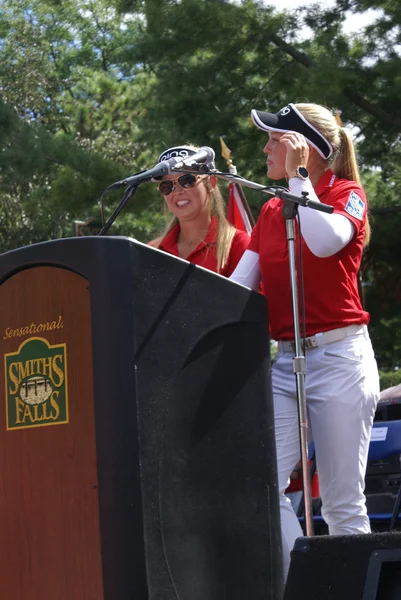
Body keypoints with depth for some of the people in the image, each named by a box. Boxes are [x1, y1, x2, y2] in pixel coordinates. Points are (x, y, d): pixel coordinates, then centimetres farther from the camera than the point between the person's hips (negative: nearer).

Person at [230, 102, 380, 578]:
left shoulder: (347, 194, -1)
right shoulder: (271, 211, 15)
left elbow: (325, 241, -24)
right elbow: (237, 287, 10)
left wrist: (297, 176, -13)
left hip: (338, 357, -5)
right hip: (284, 360, 5)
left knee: (343, 503, -2)